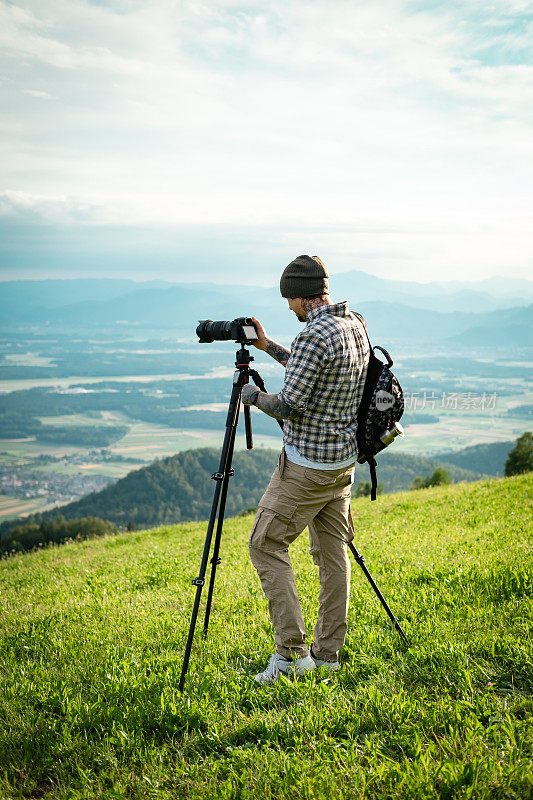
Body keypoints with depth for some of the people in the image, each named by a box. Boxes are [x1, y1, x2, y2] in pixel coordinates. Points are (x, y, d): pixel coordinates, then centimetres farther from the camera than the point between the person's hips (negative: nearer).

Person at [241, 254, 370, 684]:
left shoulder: (314, 336, -22)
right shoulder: (356, 326, 7)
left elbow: (289, 405, -21)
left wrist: (253, 395, -2)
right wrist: (268, 346, 21)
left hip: (307, 465, -9)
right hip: (344, 460, 9)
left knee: (267, 544, 2)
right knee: (333, 551, 13)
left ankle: (292, 651, 0)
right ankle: (328, 651, 20)